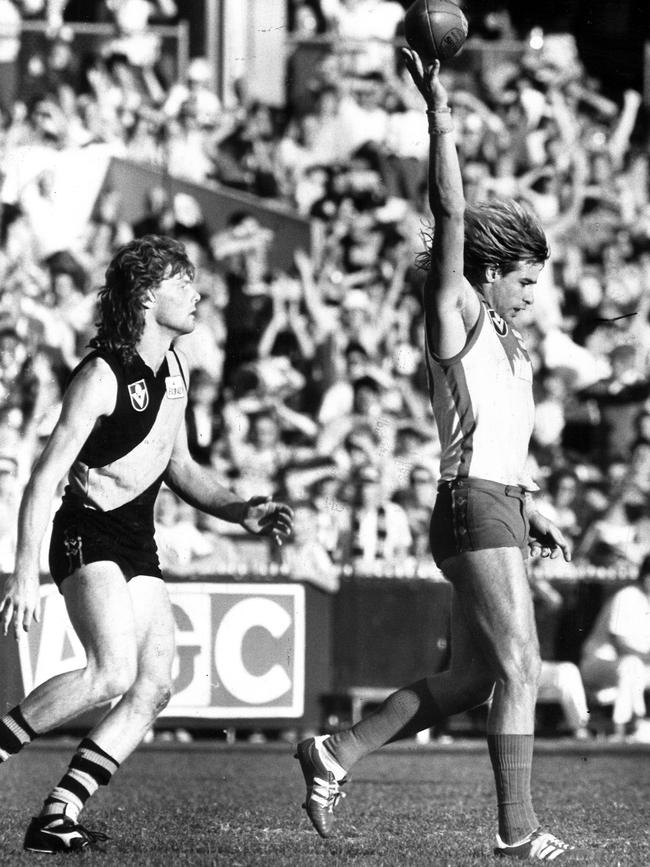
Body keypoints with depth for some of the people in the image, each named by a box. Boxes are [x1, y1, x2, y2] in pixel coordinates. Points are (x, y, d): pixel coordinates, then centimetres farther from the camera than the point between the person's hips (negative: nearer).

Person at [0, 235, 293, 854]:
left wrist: (239, 511, 7)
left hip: (138, 546, 8)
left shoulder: (173, 368, 10)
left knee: (154, 687, -5)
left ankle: (56, 817, -4)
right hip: (88, 535, -8)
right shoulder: (102, 375, -15)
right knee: (113, 671, -27)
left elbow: (179, 467, 23)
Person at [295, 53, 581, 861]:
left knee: (467, 678, 10)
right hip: (473, 507, -9)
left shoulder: (502, 340, 22)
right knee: (519, 668, -11)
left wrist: (534, 514, 23)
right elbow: (451, 216, -15)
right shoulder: (454, 317, -4)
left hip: (501, 509, 9)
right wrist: (439, 116, -20)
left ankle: (334, 754, 16)